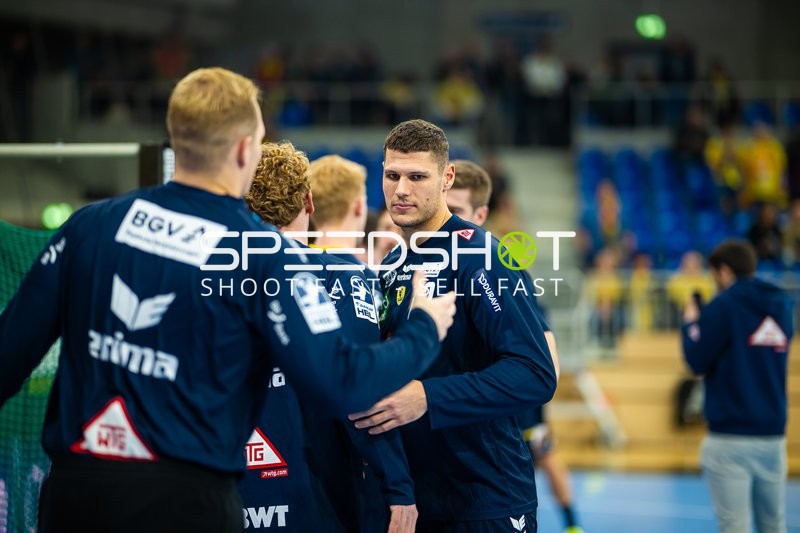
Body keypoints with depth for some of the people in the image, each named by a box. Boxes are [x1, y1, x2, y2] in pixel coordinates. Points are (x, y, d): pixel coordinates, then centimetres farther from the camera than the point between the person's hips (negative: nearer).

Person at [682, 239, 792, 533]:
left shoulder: (723, 306, -8)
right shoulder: (781, 305, 10)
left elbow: (697, 362, -6)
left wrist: (691, 323, 11)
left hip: (730, 437, -6)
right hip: (774, 436, 6)